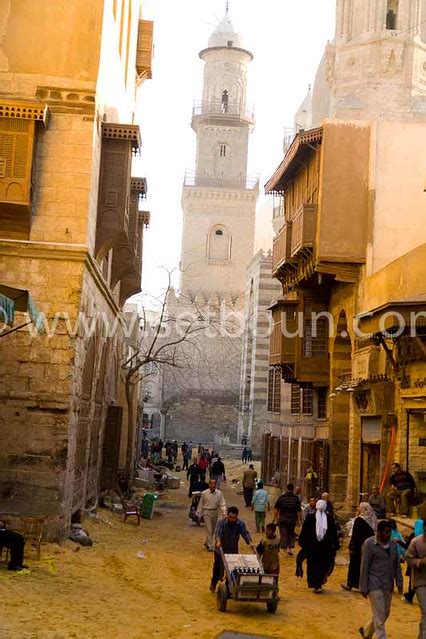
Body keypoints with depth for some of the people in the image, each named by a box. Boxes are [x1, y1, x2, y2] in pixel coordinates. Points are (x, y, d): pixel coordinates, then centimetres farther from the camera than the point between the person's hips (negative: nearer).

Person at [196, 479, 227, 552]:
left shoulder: (219, 493, -5)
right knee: (209, 530, -5)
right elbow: (200, 504, 1)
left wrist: (224, 513, -12)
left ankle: (206, 543, 38)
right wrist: (199, 514, 4)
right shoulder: (204, 493, -9)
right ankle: (210, 547, 0)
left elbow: (222, 504, -2)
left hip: (215, 512, 4)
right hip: (207, 512, -4)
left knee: (213, 530, 17)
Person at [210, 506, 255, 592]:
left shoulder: (240, 523, -12)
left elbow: (245, 533, -20)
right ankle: (213, 584, 36)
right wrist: (218, 541, -52)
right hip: (220, 550, -1)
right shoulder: (221, 522, -20)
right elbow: (218, 532, -32)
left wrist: (250, 542, -38)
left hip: (233, 550, 1)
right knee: (218, 568, 13)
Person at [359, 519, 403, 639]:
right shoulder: (369, 544, -10)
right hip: (374, 585, -7)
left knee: (385, 613, 16)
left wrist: (399, 583, 9)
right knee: (379, 616, -7)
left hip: (388, 586, 7)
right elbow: (364, 567, -10)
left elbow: (396, 565, 15)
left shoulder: (392, 544, 8)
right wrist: (363, 588, -10)